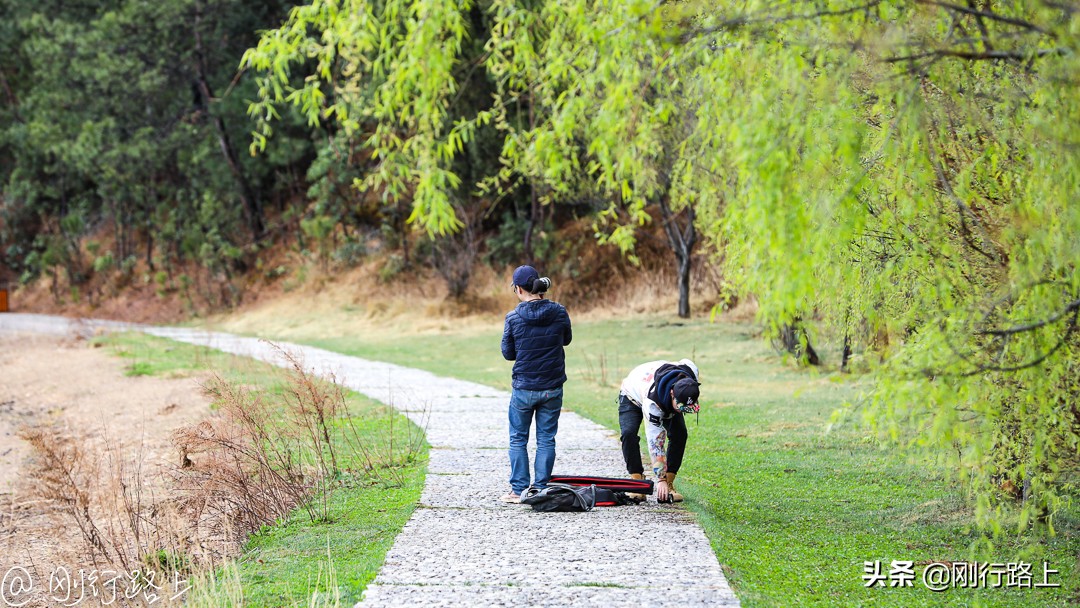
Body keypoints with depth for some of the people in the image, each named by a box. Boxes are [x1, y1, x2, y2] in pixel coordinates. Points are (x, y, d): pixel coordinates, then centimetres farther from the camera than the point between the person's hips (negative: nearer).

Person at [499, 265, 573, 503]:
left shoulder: (513, 317, -11)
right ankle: (541, 490, 9)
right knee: (546, 439, 10)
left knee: (518, 439, 11)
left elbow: (508, 353, -2)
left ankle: (519, 490, 9)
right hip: (553, 388, 2)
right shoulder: (559, 312, -6)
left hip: (523, 388, -2)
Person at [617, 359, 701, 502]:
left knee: (679, 434, -17)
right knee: (628, 433, -29)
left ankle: (669, 484, -10)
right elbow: (655, 442, -40)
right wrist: (660, 479, -38)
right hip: (633, 396, -4)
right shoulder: (652, 401, -46)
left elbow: (686, 362, -7)